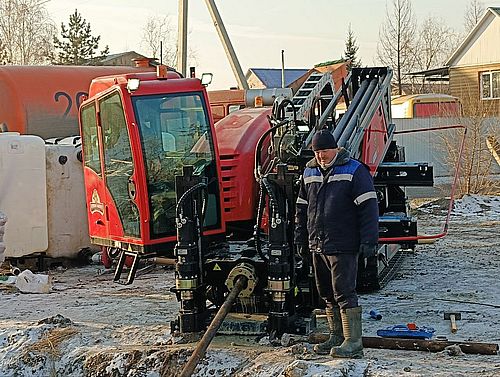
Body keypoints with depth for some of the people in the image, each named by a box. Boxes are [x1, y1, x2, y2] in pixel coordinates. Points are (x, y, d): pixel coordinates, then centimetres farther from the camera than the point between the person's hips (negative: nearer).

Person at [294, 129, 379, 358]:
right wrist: (301, 239, 19)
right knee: (328, 294, 13)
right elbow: (302, 208, 21)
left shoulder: (354, 171, -6)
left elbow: (368, 208, -10)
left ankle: (353, 343, -5)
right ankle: (336, 337, 24)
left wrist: (369, 241, -15)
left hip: (343, 247, -7)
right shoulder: (309, 172, 13)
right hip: (318, 246, 7)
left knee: (344, 293, -9)